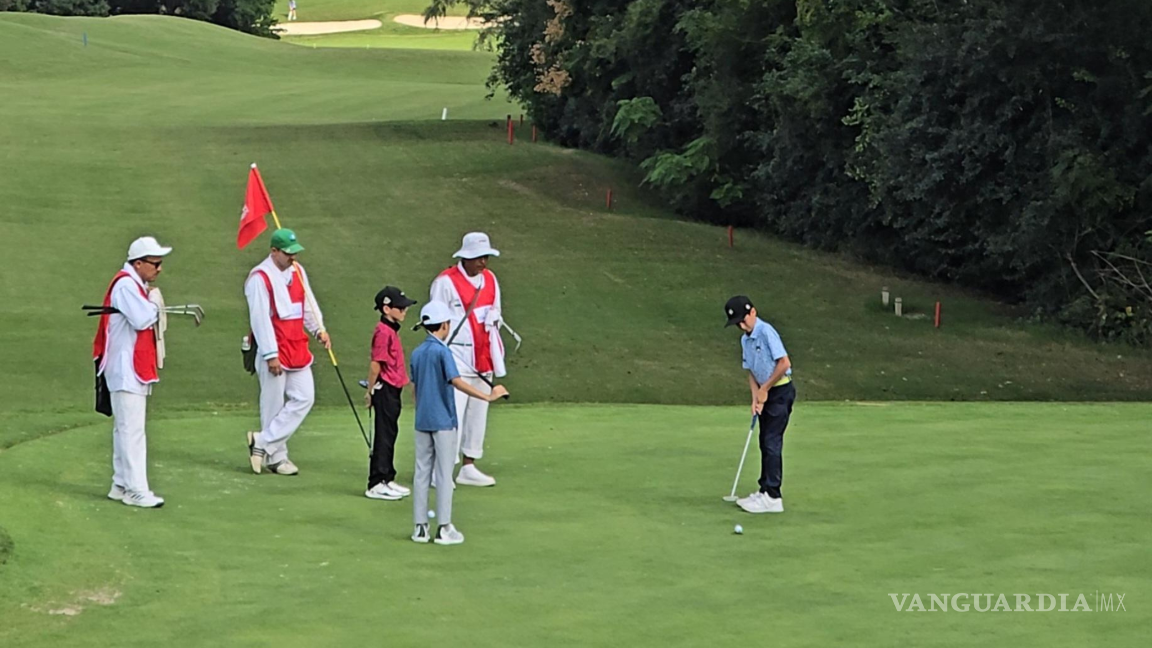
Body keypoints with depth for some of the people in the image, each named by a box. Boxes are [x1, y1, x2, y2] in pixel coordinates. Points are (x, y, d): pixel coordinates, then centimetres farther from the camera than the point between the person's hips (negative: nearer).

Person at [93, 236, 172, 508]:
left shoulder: (136, 284, 17)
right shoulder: (126, 285, -16)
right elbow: (142, 319, -26)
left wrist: (151, 306, -3)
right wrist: (154, 303, -9)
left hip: (135, 370, 11)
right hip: (126, 370, -11)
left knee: (125, 429, 14)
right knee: (132, 430, -11)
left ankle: (121, 485, 19)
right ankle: (136, 490, -11)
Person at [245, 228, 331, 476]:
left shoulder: (297, 271, 10)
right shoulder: (260, 277, -13)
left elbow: (308, 303, 17)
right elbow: (260, 318, -16)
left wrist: (318, 329, -1)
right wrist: (271, 355, -18)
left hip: (298, 348, 7)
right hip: (274, 351, -7)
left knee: (304, 398, 1)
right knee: (274, 404, 0)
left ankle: (264, 443, 7)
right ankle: (275, 457, 10)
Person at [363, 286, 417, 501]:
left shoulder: (391, 330, 14)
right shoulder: (383, 332, -17)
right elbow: (375, 363, -18)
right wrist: (371, 391, -15)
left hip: (393, 390, 10)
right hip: (385, 388, -10)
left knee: (390, 434, 14)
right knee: (384, 436, -6)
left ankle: (387, 480, 22)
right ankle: (376, 484, -2)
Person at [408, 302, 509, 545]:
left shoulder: (417, 353, 8)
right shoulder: (442, 351, -13)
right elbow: (456, 381, -24)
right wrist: (487, 396, -25)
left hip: (422, 422, 6)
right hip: (443, 421, -6)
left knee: (422, 473, 8)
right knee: (444, 475, 0)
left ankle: (420, 527, 10)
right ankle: (444, 528, 3)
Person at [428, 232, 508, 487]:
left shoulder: (490, 280, 11)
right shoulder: (446, 282, -9)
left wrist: (496, 360, 17)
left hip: (483, 359, 7)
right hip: (457, 358, -7)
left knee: (478, 413, 10)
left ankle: (469, 468, 18)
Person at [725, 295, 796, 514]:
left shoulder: (766, 332, -18)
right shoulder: (745, 340, 9)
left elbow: (784, 363, -22)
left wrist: (764, 389, -14)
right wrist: (755, 398, -2)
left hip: (781, 391, -9)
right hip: (767, 393, 9)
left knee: (772, 442, -11)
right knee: (765, 442, 12)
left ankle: (773, 496, -10)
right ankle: (765, 491, 19)